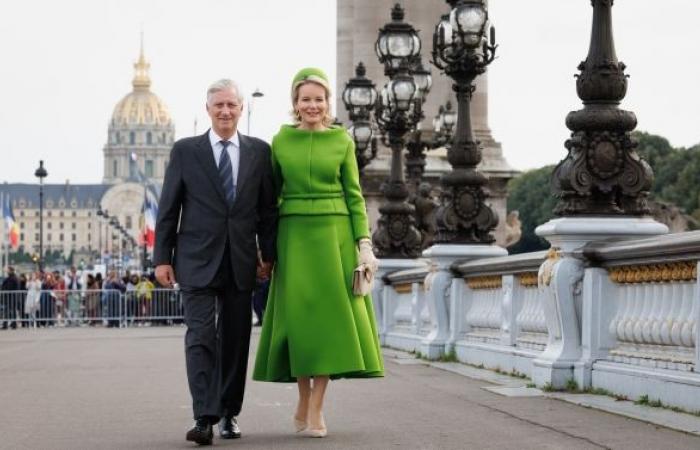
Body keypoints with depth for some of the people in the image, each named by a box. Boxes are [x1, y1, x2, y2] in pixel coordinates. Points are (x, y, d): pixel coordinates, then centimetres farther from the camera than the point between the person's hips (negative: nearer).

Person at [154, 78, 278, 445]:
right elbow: (168, 209, 3)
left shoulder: (259, 152, 7)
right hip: (197, 260, -2)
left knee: (235, 339, 7)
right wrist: (162, 257, -1)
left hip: (241, 261, 2)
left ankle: (229, 414, 17)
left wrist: (269, 254, 4)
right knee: (201, 336, -11)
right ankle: (204, 418, -16)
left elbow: (268, 208, 9)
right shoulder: (185, 151, 3)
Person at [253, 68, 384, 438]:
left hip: (334, 236, 0)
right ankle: (304, 400, 16)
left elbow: (354, 195, 4)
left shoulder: (342, 140, 3)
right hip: (294, 237, 1)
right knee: (298, 317, 0)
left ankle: (315, 409, -1)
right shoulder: (281, 140, 5)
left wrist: (364, 244, -4)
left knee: (329, 317, -5)